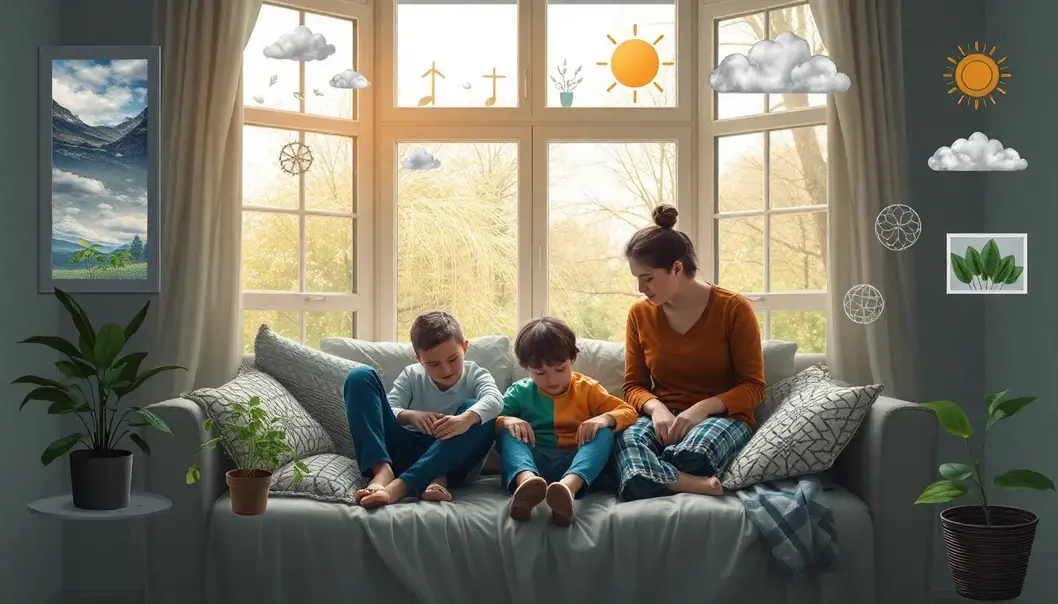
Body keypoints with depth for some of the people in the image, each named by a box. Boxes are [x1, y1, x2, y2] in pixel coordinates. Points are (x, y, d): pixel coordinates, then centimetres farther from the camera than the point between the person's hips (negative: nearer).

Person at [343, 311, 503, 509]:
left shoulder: (475, 375, 2)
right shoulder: (411, 376, 8)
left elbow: (494, 400, -21)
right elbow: (388, 410, -7)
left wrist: (467, 418, -42)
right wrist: (410, 415, -29)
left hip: (451, 458, -1)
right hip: (405, 451, 1)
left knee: (476, 414, -30)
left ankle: (400, 485, -39)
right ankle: (382, 470, -31)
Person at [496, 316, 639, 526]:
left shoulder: (587, 389, 11)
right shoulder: (520, 392, 10)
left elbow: (628, 412, 4)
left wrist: (605, 418, -18)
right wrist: (506, 421, -22)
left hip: (575, 462, 0)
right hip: (533, 462, 0)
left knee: (604, 434, -25)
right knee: (507, 433, -23)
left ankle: (569, 485, -57)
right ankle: (526, 480, -59)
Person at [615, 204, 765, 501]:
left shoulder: (733, 309, -5)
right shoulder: (640, 314, 6)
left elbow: (753, 387, -5)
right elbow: (634, 385, 10)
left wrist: (702, 408, -21)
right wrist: (656, 409, -14)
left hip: (723, 416, -2)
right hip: (664, 419, 3)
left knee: (688, 453, -40)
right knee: (628, 441, -36)